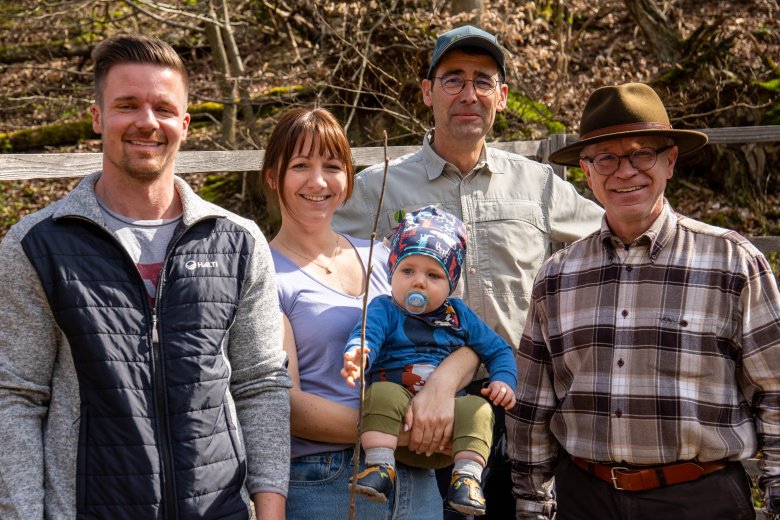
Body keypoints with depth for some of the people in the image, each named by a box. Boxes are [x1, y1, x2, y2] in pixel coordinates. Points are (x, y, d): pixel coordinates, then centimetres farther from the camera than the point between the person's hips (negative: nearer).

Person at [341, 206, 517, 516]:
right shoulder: (384, 310, 7)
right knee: (383, 392, -32)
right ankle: (380, 465, -30)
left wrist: (504, 381, 2)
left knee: (477, 408, -26)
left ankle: (468, 474, -24)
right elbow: (366, 334, -15)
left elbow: (497, 351, 23)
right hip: (399, 426, -2)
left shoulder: (460, 316, 18)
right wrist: (357, 354, -40)